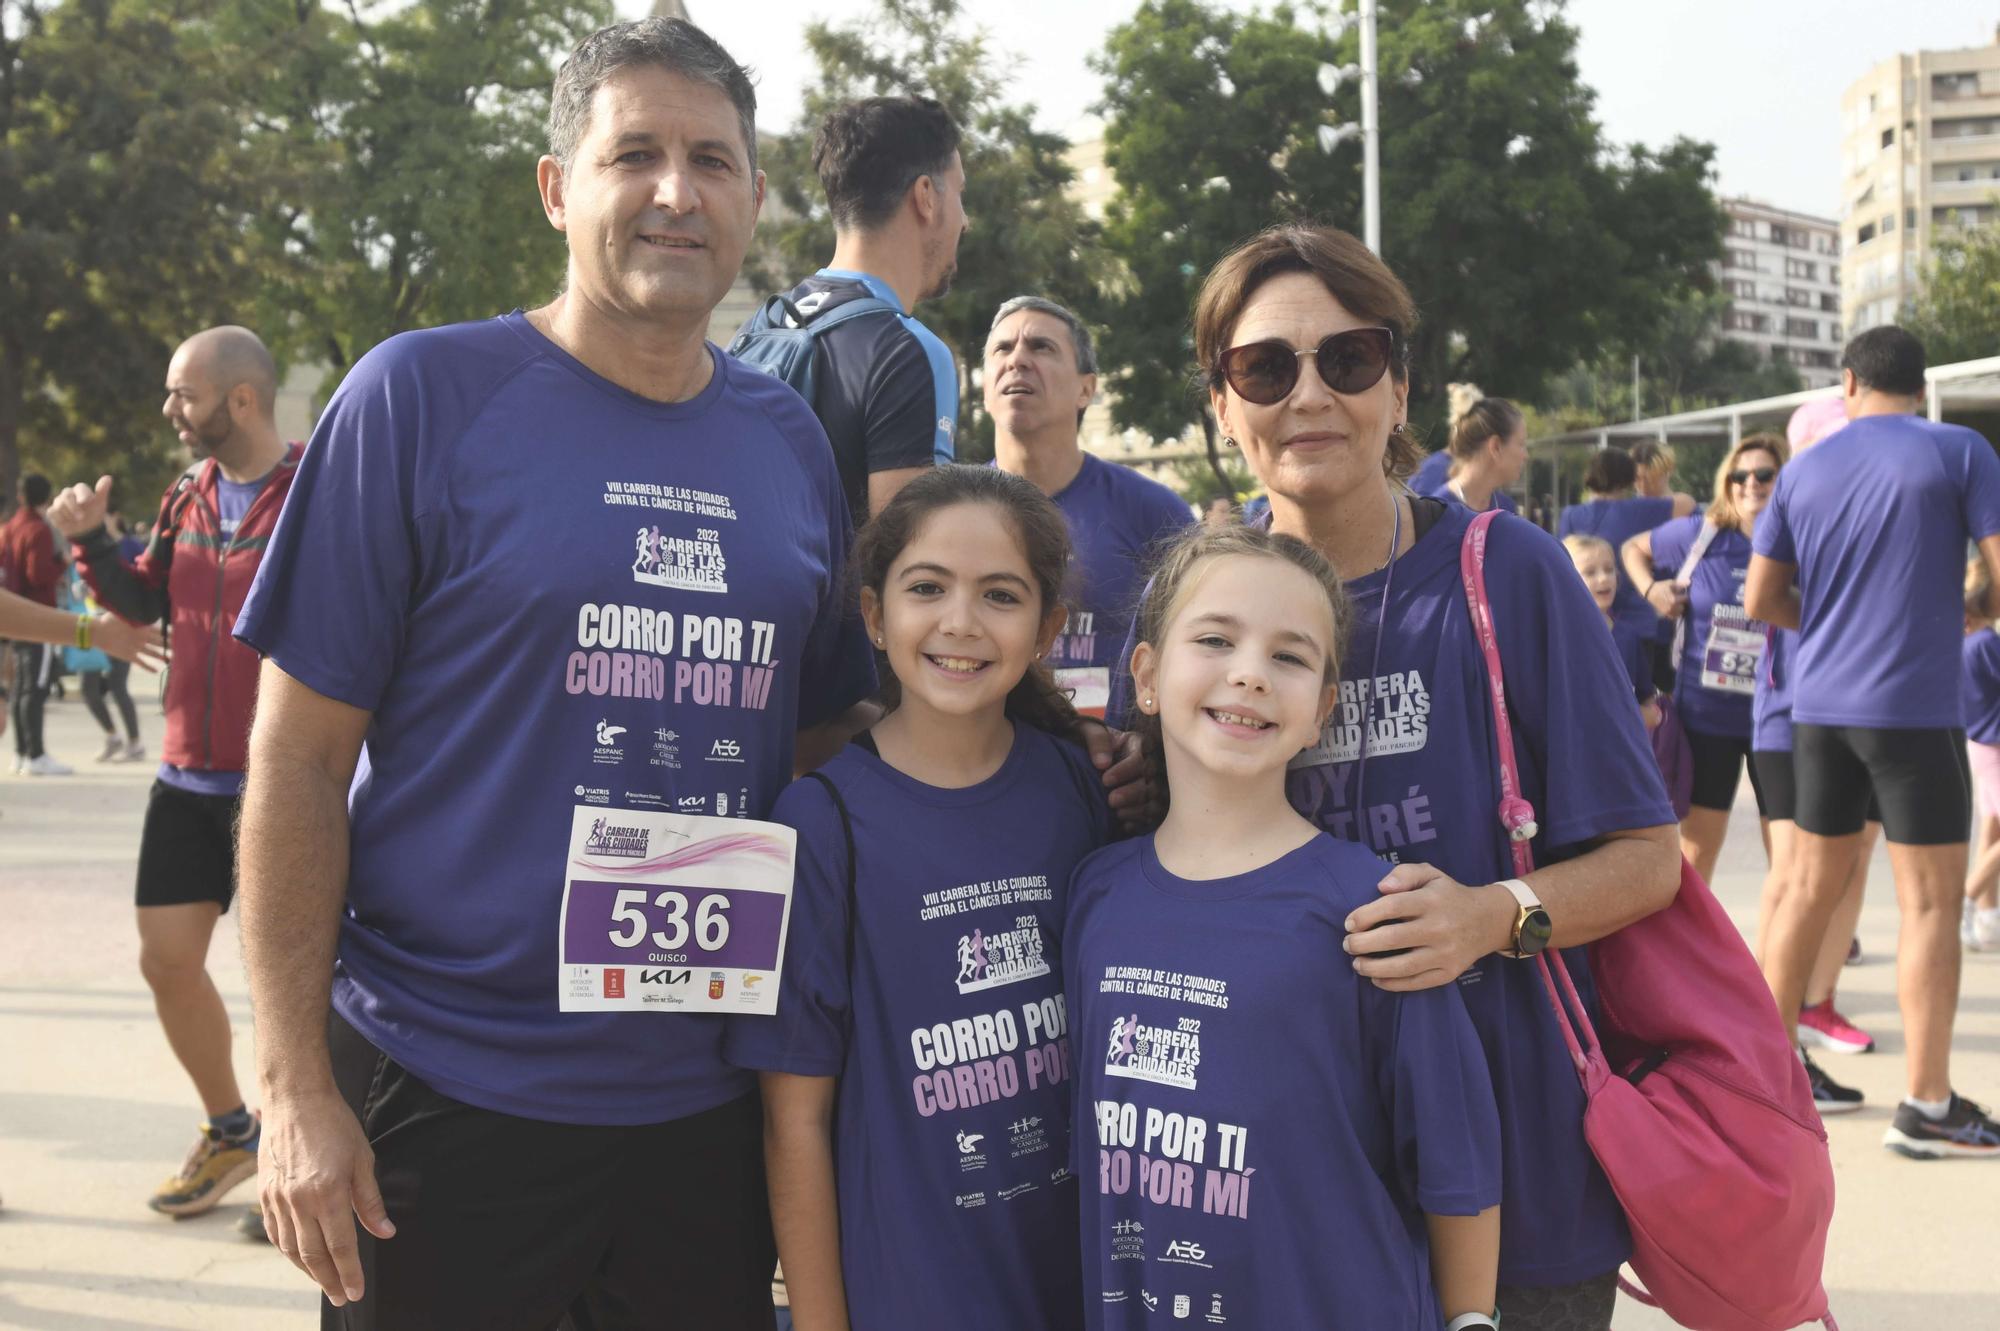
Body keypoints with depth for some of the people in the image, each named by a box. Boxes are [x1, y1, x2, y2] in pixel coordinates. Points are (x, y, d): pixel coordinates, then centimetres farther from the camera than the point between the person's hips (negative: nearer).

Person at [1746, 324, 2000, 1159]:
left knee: (1814, 886, 15)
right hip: (1916, 706, -5)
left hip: (1819, 705, 5)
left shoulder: (1804, 470, 8)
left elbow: (1761, 601, 9)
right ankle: (1927, 1107, 5)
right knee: (1931, 903, 1)